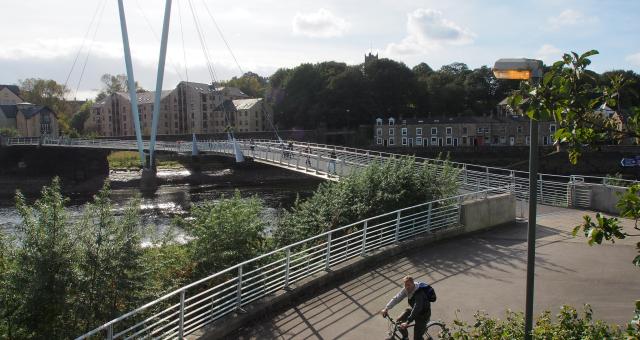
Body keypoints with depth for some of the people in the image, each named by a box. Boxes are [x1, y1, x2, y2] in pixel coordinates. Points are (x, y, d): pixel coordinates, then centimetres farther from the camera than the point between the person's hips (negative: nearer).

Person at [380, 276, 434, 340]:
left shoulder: (419, 293, -36)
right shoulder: (406, 289, -14)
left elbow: (416, 309, -39)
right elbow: (397, 298, -14)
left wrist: (407, 322, -43)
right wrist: (386, 308, -23)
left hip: (423, 313, -7)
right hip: (413, 309, 7)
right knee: (399, 321, 1)